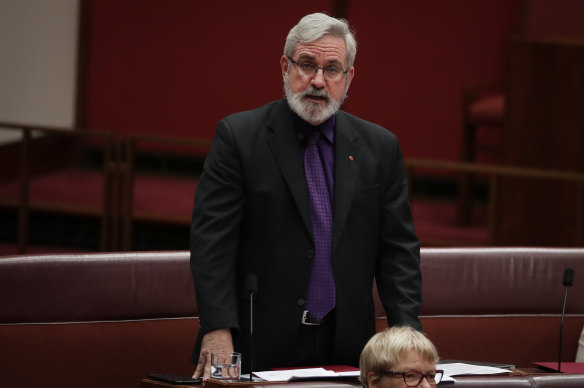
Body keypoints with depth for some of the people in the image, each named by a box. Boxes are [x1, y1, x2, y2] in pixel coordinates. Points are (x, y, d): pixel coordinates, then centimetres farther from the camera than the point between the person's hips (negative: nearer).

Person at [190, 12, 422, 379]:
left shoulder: (380, 147, 9)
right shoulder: (238, 136, -1)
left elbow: (398, 248, 8)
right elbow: (212, 238, -7)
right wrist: (218, 331, -18)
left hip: (346, 348, 3)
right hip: (258, 347, -3)